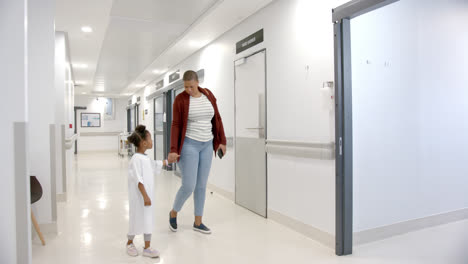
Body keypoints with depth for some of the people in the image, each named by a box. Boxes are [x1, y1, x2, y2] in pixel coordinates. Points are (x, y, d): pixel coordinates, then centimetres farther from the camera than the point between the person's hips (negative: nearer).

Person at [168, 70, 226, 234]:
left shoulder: (209, 95, 3)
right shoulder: (180, 99, -8)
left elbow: (217, 119, 8)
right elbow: (176, 125, -10)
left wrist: (222, 141, 6)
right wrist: (173, 150, -17)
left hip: (207, 145, 5)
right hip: (189, 145, -4)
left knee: (202, 185, 9)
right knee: (189, 186, -7)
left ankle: (198, 222, 22)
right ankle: (173, 212, 23)